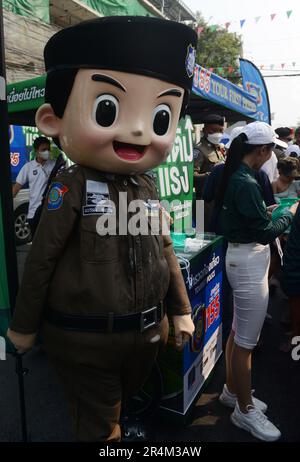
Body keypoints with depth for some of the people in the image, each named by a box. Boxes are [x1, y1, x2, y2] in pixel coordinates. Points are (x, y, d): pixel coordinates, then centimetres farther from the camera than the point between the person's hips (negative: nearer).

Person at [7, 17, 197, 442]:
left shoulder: (146, 186, -2)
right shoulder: (72, 187, -18)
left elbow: (165, 252, 6)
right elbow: (42, 259, -11)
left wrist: (181, 310, 10)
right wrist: (24, 325, -2)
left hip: (146, 333, 6)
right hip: (86, 340, -5)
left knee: (125, 407, 30)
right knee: (99, 426, 18)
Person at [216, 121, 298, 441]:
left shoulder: (234, 175, 8)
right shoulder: (246, 183, -21)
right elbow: (264, 233, -19)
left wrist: (266, 211, 13)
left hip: (243, 256, 10)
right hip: (249, 261, -10)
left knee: (238, 331, 21)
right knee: (247, 340, 4)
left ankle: (232, 390, 39)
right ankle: (245, 410, 23)